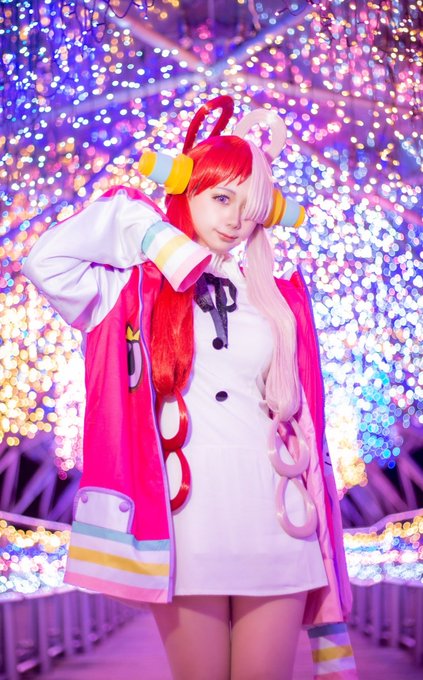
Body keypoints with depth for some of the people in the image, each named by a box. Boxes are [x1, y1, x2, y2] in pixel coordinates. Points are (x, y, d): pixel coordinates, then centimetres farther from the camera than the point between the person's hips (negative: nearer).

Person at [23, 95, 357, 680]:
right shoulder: (137, 288, 6)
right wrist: (137, 220, 0)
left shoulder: (280, 301, 12)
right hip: (184, 527, -2)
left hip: (275, 526, 2)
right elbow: (47, 263, -11)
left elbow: (304, 422, 12)